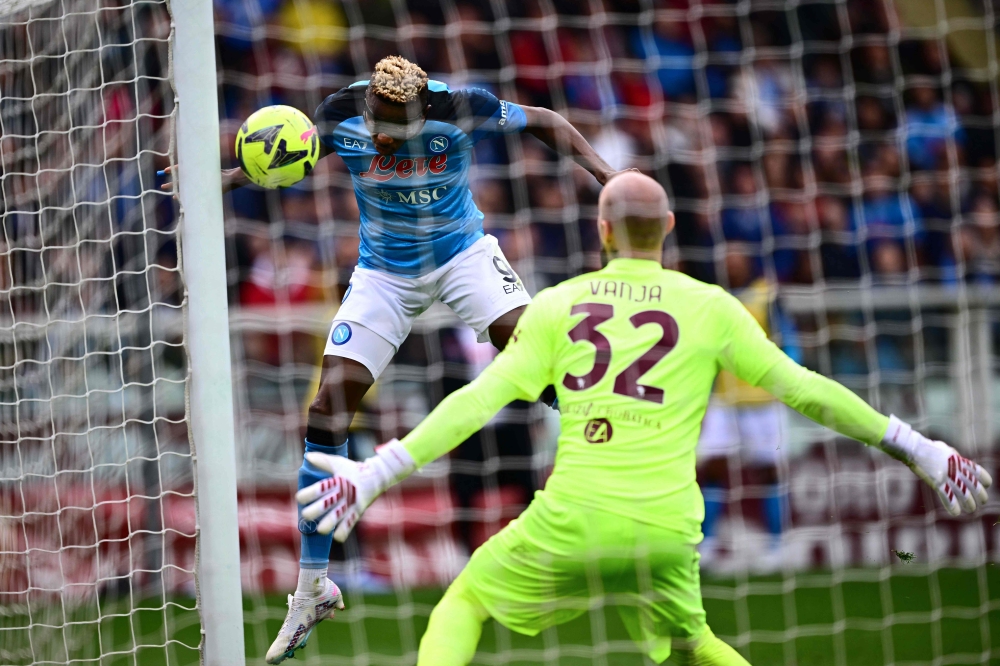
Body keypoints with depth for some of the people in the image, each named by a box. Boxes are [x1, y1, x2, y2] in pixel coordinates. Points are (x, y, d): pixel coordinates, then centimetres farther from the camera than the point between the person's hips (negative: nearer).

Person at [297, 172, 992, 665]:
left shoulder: (559, 304, 6)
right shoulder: (709, 308, 5)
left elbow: (480, 400, -1)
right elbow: (803, 389, 6)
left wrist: (379, 472, 1)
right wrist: (913, 447, 15)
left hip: (570, 523, -1)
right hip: (665, 534, 1)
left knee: (463, 603, 22)